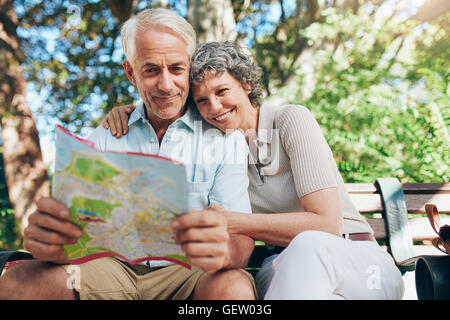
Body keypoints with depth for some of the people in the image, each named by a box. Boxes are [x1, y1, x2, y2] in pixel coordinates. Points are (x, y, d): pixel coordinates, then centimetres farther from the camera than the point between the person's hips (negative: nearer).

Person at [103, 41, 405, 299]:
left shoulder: (291, 119, -10)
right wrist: (129, 110, 3)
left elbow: (327, 224, -17)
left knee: (308, 246, -38)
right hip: (283, 268, 2)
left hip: (356, 257, -1)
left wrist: (230, 222, -19)